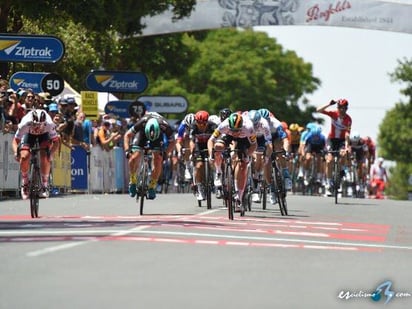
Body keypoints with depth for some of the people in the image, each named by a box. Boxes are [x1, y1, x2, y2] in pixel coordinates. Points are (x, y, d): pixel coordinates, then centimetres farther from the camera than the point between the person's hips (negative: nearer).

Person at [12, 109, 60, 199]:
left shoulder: (49, 124, -38)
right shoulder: (25, 124, -38)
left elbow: (56, 141, -28)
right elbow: (15, 141, -27)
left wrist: (51, 153, -45)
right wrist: (16, 153, -45)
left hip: (44, 134, 0)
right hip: (29, 134, 0)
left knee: (45, 156, -24)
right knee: (24, 156, -22)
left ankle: (45, 184, -7)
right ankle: (24, 181, 4)